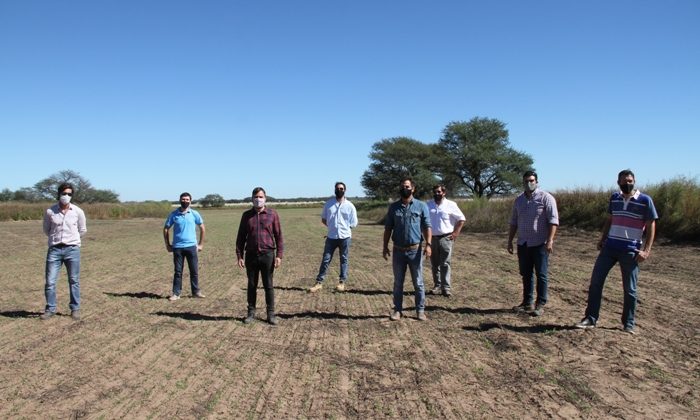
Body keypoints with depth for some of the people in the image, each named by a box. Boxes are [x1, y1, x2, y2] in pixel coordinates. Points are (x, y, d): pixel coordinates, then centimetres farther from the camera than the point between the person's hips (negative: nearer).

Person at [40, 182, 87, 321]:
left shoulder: (78, 212, -2)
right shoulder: (50, 211, -2)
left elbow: (82, 230, 12)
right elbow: (46, 230, 14)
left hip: (72, 249, 0)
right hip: (54, 249, 0)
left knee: (74, 281, 6)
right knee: (50, 281, 1)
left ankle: (75, 309, 15)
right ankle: (50, 309, 16)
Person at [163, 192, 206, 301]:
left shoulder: (194, 214, 1)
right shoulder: (173, 214, 0)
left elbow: (202, 228, 9)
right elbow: (166, 229, 7)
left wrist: (201, 244, 6)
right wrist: (167, 245, 3)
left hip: (191, 246, 1)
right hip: (177, 247, 0)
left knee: (194, 270, 6)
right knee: (178, 271, 5)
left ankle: (196, 291, 18)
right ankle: (176, 293, 12)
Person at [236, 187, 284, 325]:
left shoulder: (272, 214, 0)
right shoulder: (246, 215, 6)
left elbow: (278, 236, 0)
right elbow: (241, 237, 8)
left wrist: (279, 255, -7)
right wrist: (239, 256, 2)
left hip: (267, 255, -2)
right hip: (251, 255, 2)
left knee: (268, 285, 5)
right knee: (252, 285, 10)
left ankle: (271, 313, 14)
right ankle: (251, 312, 21)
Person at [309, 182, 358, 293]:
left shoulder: (350, 206, -2)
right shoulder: (328, 204, 3)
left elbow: (353, 224, 2)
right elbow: (323, 219, 12)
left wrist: (343, 228, 0)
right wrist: (333, 227, 6)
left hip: (345, 237, -1)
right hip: (331, 237, 1)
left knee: (344, 260, 9)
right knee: (325, 259, 2)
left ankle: (342, 282, 19)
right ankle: (319, 282, 7)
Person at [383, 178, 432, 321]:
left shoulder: (421, 206, 0)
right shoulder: (393, 207, 5)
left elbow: (427, 227, -2)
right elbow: (388, 228, 8)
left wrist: (428, 244, -13)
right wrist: (385, 247, 2)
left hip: (415, 250, -2)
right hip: (398, 250, 2)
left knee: (418, 283, 5)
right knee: (398, 283, 10)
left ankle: (420, 310, 16)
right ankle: (397, 310, 20)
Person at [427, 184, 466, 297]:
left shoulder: (451, 205, -4)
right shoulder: (428, 205, 5)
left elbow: (461, 219, 0)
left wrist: (456, 233, -5)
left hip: (445, 238, -3)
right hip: (432, 238, 4)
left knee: (445, 264, -5)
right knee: (434, 264, 9)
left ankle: (446, 287, -3)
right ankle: (437, 285, 17)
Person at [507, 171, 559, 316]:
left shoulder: (545, 198, -7)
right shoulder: (519, 200, 11)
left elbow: (553, 220, -12)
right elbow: (514, 222, 16)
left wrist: (550, 240, -20)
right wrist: (510, 241, 12)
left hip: (540, 244, -6)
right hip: (523, 244, 6)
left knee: (541, 275, 1)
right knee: (525, 274, 11)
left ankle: (540, 305, 9)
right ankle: (527, 303, 21)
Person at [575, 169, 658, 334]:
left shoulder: (645, 200, -4)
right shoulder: (614, 198, 9)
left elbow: (651, 226, -4)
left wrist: (646, 250, -11)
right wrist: (602, 239, 9)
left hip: (630, 251, -4)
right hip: (609, 248, 4)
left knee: (629, 289, 5)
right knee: (595, 281, 0)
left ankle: (629, 324, 19)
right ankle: (590, 319, 7)